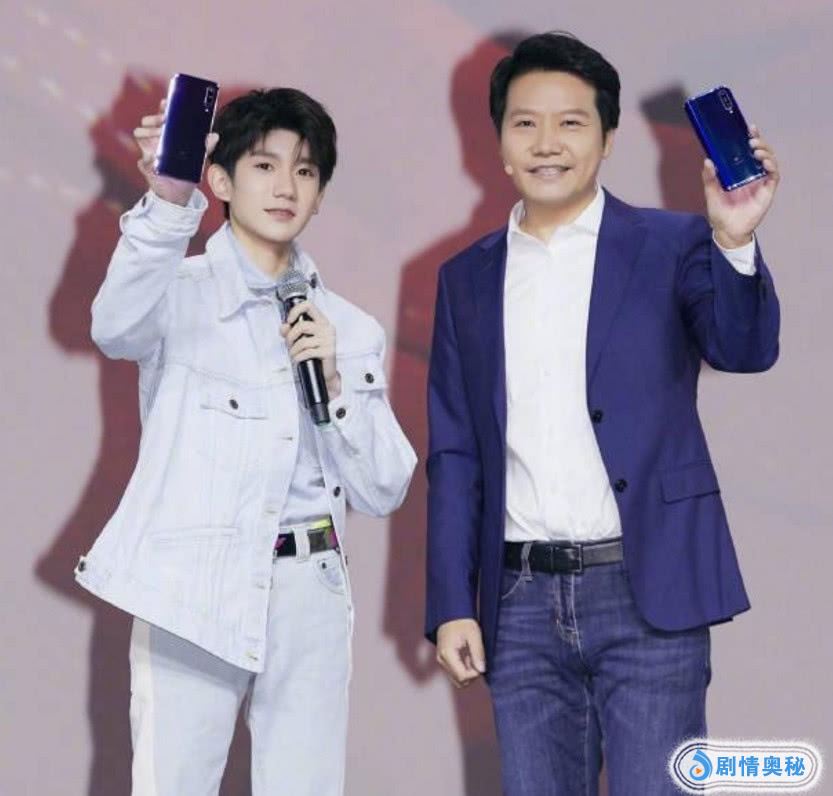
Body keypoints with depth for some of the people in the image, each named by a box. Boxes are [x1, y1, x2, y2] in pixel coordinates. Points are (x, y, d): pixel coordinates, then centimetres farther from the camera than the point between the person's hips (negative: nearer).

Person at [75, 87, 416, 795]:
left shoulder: (350, 328, 14)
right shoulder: (182, 293, 2)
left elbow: (382, 492, 11)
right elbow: (118, 328, -23)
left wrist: (334, 386, -5)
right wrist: (168, 203, -37)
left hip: (308, 600, 4)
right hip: (191, 597, -3)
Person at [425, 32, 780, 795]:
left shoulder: (670, 246, 2)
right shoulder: (467, 278, 11)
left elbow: (745, 348, -15)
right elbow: (454, 454, 11)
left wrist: (735, 240, -34)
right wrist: (451, 605, 4)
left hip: (648, 592, -3)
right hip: (522, 604, 3)